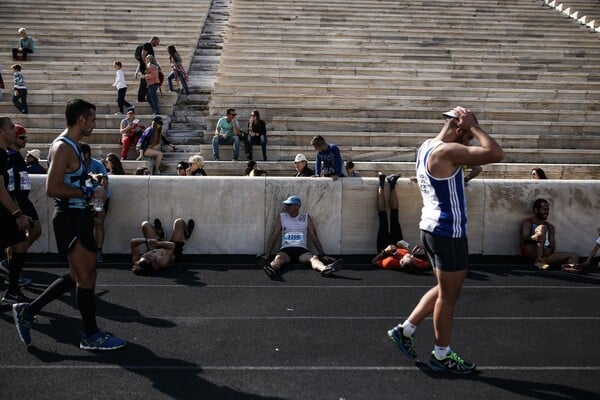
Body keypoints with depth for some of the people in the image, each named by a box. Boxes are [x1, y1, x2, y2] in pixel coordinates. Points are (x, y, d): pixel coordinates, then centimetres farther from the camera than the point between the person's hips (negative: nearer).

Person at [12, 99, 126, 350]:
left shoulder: (71, 146, 14)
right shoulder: (63, 147, -17)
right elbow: (52, 188, -25)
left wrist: (90, 185, 13)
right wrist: (89, 192, -21)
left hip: (78, 217, 10)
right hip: (71, 218, -10)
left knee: (78, 276, 17)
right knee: (86, 278, 0)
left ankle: (27, 311, 25)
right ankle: (91, 336, 13)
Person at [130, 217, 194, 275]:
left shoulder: (137, 262, -38)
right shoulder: (161, 263, -48)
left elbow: (133, 242, -36)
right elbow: (172, 245, -38)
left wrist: (146, 240, -50)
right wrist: (158, 243, -49)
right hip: (174, 253, -3)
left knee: (145, 224, 3)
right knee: (179, 222, 0)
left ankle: (159, 233, 39)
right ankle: (186, 234, 39)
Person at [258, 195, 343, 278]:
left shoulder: (306, 218, 9)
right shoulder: (281, 217, 9)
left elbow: (314, 237, 10)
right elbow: (273, 237, 7)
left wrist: (322, 255, 4)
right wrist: (266, 254, -2)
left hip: (302, 250, 1)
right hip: (286, 250, -1)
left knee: (314, 258, -32)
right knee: (278, 258, -35)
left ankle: (325, 269, -64)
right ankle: (271, 269, -69)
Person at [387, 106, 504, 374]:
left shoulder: (426, 147, 10)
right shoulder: (447, 151, -20)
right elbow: (496, 154, -25)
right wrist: (473, 126, -16)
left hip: (432, 228, 10)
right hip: (448, 233, -10)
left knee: (445, 289, 22)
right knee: (448, 296, 5)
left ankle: (405, 330, 24)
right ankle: (441, 356, 19)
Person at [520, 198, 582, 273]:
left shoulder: (550, 227, 22)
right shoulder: (527, 222, 7)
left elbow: (553, 247, 12)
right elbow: (524, 238, -12)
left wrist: (548, 250, -13)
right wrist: (534, 238, -35)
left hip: (546, 255, 6)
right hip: (530, 254, -6)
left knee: (573, 256, -10)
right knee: (542, 228, -21)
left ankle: (569, 267, -50)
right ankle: (539, 261, -34)